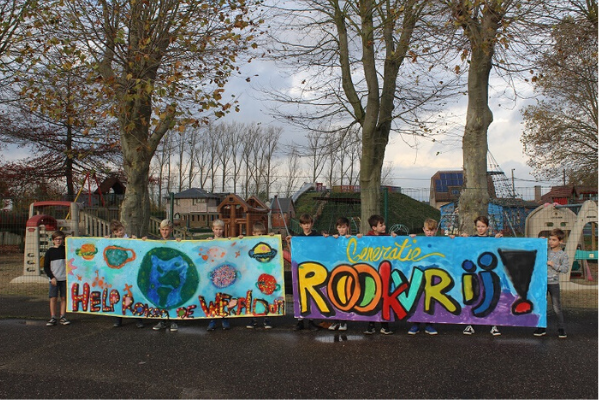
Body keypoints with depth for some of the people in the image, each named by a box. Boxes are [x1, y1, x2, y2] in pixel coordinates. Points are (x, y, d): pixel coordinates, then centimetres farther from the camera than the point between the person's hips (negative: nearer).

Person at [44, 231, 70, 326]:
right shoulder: (50, 251, 3)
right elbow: (46, 266, 3)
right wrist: (51, 277, -7)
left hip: (65, 278, 1)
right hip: (54, 279, -1)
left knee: (64, 298, 3)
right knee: (53, 298, -4)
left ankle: (62, 317, 10)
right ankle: (53, 318, 3)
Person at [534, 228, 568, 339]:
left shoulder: (563, 255, -3)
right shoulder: (545, 250, 7)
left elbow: (565, 269, -10)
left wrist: (553, 264, -15)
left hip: (554, 283, -4)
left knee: (556, 306, -1)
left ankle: (561, 328, 10)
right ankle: (542, 327, 17)